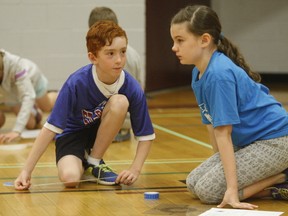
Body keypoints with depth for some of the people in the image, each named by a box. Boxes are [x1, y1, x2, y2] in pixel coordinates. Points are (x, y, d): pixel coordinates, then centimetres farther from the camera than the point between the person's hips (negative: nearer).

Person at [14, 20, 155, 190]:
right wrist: (27, 171, -27)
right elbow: (51, 128, -25)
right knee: (70, 177, -33)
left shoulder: (132, 88, -22)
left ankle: (94, 162, -10)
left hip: (101, 131, 3)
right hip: (72, 133, -2)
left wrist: (135, 169, -26)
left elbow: (146, 136, -11)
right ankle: (82, 164, 7)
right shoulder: (76, 83, -28)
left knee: (120, 102, -29)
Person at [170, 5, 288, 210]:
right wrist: (219, 165, 12)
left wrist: (232, 189, -27)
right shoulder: (199, 73, 4)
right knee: (193, 182, 6)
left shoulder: (218, 74, -25)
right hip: (247, 141, 10)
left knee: (208, 191, -16)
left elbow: (223, 132, -27)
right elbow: (212, 125, 10)